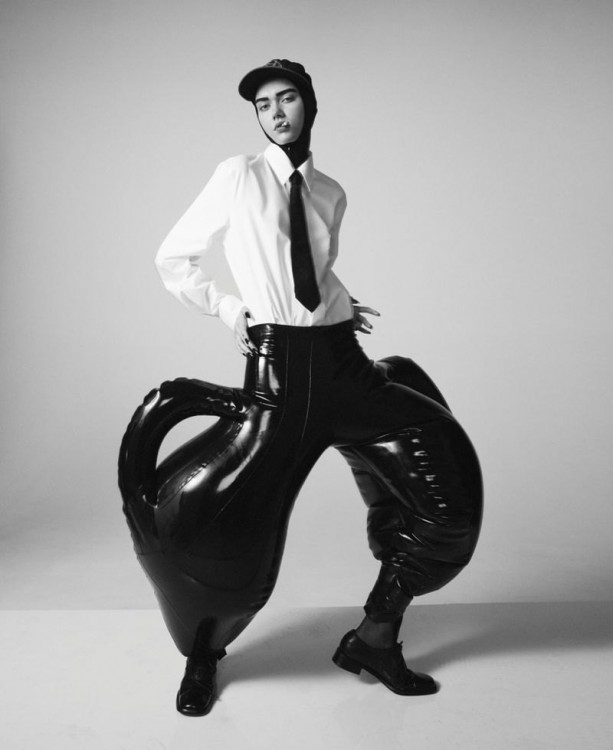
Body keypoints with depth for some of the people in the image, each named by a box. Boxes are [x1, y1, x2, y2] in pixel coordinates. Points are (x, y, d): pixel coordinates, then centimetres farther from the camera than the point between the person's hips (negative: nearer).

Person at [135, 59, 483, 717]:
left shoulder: (330, 193, 14)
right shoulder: (238, 177, 2)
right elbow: (172, 260, 8)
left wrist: (344, 306, 10)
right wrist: (230, 310, -2)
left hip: (343, 362, 5)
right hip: (277, 367, -4)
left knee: (444, 491, -1)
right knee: (235, 530, -7)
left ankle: (375, 639, 16)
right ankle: (204, 655, 25)